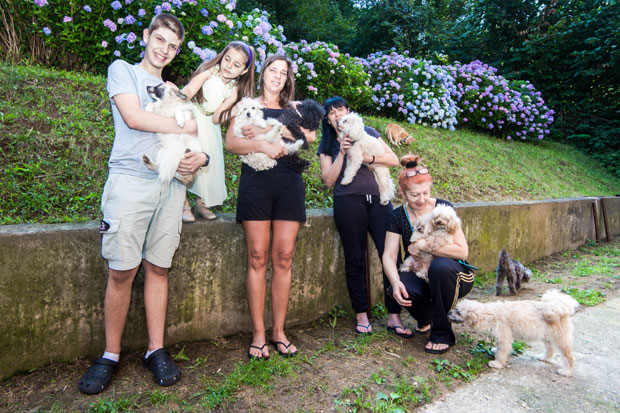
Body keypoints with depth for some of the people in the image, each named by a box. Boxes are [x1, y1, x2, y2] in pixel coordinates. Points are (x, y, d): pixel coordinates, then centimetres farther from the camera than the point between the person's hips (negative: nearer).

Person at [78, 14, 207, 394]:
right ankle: (111, 355, 11)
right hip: (130, 180, -4)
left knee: (158, 267, 3)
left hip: (171, 183, 4)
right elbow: (134, 117, -6)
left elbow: (191, 140, 20)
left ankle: (156, 350, 11)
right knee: (122, 271, -5)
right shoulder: (123, 70, 13)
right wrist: (187, 127, 2)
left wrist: (200, 157, -4)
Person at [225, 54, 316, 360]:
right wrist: (264, 146, -15)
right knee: (258, 257, -5)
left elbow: (311, 135, 0)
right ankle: (258, 334, 5)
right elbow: (231, 142, 1)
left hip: (289, 182, 2)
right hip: (256, 181, -2)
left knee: (283, 258, -1)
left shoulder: (294, 108, 21)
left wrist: (271, 130, -8)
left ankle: (279, 331, 10)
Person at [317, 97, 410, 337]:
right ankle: (361, 315, 14)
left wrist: (369, 157, -7)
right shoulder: (327, 145, 15)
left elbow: (394, 160, 8)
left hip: (378, 199, 1)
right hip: (348, 202, -1)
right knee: (355, 260, 0)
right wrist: (342, 153, -6)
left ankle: (394, 317, 2)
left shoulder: (367, 133, 17)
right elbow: (328, 180, 2)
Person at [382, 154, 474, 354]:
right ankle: (426, 318, 8)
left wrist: (424, 245, -23)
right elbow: (389, 256, -9)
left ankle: (442, 334, -14)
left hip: (453, 276, -2)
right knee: (403, 288, -31)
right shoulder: (398, 216, -5)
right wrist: (395, 282, -27)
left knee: (440, 266, -37)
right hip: (420, 276, 2)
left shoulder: (443, 208, -13)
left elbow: (462, 251, -19)